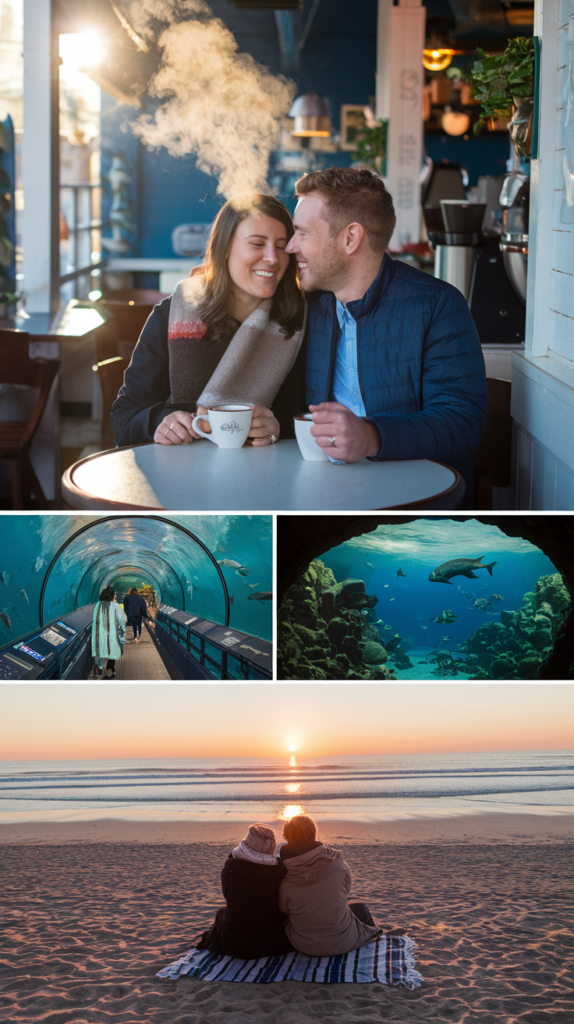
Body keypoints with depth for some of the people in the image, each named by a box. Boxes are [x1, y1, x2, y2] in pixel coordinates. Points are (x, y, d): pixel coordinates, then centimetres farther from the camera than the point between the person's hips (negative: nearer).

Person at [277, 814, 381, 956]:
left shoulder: (283, 879, -16)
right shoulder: (339, 866, -16)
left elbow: (283, 912, -3)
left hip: (303, 947, 2)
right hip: (342, 943, -2)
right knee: (359, 908, 30)